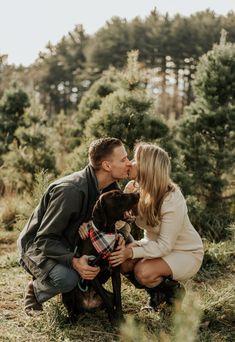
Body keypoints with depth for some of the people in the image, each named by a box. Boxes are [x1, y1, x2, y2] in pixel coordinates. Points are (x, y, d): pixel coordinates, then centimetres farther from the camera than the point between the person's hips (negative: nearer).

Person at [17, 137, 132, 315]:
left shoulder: (110, 187, -7)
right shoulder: (71, 191, -32)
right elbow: (44, 240, -29)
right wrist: (73, 261, -43)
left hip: (71, 243, 7)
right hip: (38, 246, -7)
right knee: (67, 279, -36)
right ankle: (35, 289, -2)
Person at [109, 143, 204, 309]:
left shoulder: (172, 200, -31)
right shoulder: (133, 188, -10)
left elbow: (165, 245, -29)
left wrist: (131, 252, -40)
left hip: (186, 253, -7)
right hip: (156, 244, 7)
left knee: (143, 271, -30)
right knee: (121, 260, -17)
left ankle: (173, 288, 3)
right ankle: (156, 290, 8)